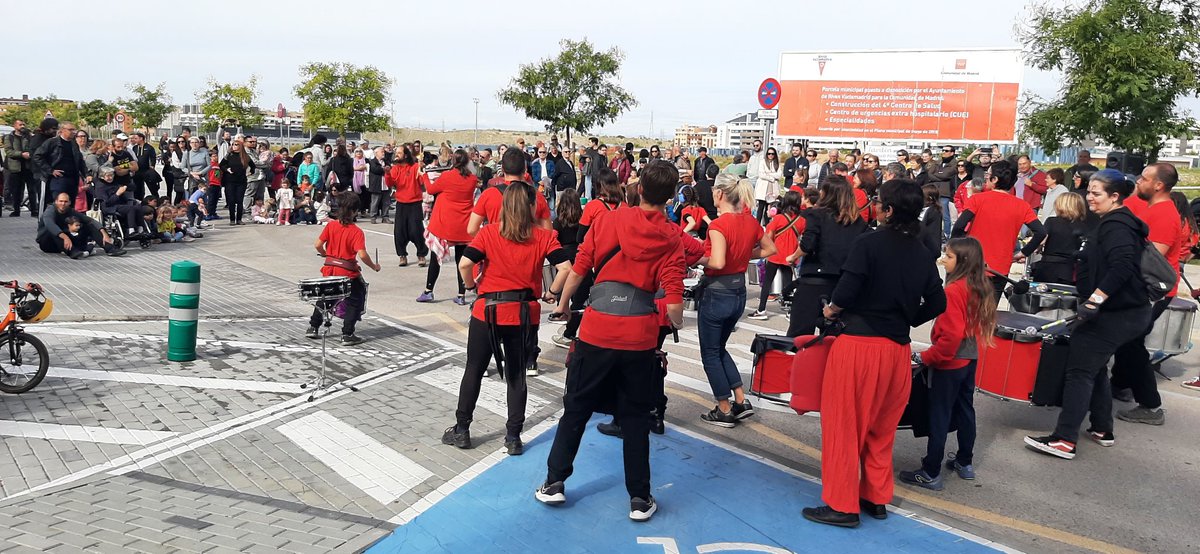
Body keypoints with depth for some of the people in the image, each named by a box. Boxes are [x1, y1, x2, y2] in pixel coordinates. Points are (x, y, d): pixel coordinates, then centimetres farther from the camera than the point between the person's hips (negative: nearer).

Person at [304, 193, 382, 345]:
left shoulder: (331, 225, -1)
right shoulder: (356, 232, -12)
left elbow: (318, 245, -2)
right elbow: (362, 255, -21)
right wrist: (374, 266, -5)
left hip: (329, 270, 5)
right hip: (348, 272, -5)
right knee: (355, 301, 12)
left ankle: (313, 328, 32)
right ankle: (347, 335, 6)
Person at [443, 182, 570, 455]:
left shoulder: (488, 233, -6)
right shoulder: (544, 236, -4)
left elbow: (464, 264, -16)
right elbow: (565, 267, -13)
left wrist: (472, 286, 2)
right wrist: (551, 293, 1)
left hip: (488, 311, -1)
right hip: (525, 314, 1)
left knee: (474, 371, 15)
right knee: (516, 375, 14)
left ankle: (461, 430, 25)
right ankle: (513, 437, 16)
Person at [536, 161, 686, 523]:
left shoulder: (609, 220, 0)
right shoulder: (671, 237, -2)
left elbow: (578, 270, 1)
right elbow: (673, 303, -9)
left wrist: (562, 304, 18)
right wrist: (677, 323, 13)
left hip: (596, 331, 0)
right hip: (640, 337, 0)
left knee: (576, 409, 17)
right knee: (635, 418, 14)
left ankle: (554, 483, 24)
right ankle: (640, 499, 21)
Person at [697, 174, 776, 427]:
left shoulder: (718, 224, -21)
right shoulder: (750, 221, 1)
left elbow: (717, 262, -31)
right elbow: (769, 249, 14)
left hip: (716, 293, -7)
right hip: (739, 293, 7)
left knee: (710, 353, 9)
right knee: (720, 347, 24)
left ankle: (724, 411, 15)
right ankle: (741, 401, 20)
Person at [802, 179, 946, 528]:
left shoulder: (868, 244, -13)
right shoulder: (922, 254, 5)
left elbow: (845, 293, -20)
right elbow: (937, 304, 8)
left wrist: (831, 310, 0)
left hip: (859, 344, -6)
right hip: (898, 349, 6)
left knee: (844, 425, 5)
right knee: (881, 428, 19)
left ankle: (842, 505, 12)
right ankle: (876, 498, 30)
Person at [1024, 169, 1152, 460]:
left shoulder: (1116, 225, -18)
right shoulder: (1118, 222, 14)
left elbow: (1122, 266, -31)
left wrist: (1094, 300, -32)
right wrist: (1090, 296, 20)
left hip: (1114, 314, -11)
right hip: (1128, 312, 11)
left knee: (1080, 371, -9)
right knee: (1095, 367, 20)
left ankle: (1065, 440, -8)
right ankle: (1102, 430, 29)